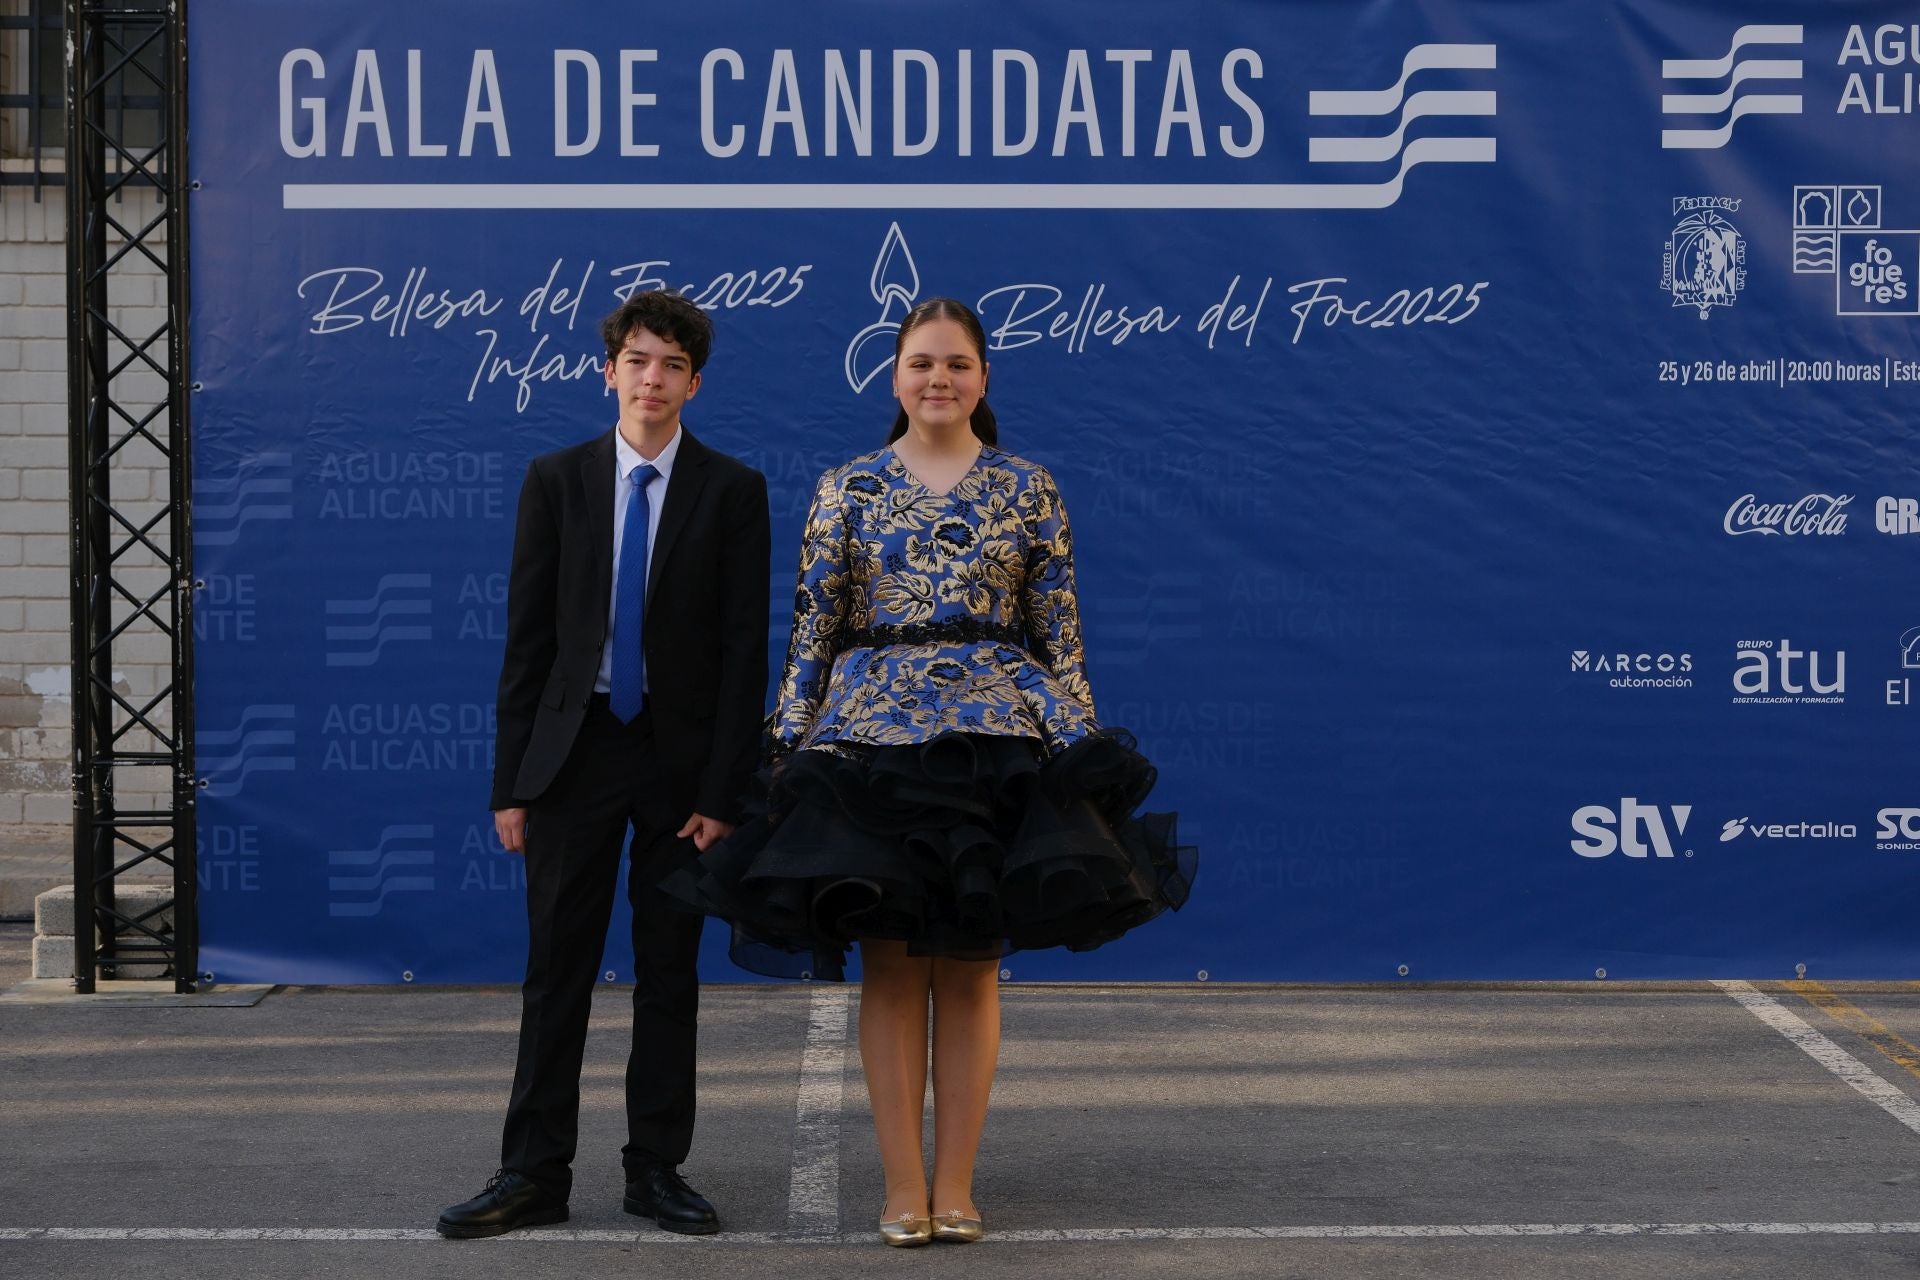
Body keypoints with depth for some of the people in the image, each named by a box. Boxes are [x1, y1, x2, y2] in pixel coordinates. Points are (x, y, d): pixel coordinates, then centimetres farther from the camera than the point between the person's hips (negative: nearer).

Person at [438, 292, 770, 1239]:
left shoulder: (732, 491, 0)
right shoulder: (556, 480, 4)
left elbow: (744, 648, -3)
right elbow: (527, 638, 3)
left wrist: (724, 791, -9)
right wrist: (511, 781, -2)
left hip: (680, 756, -1)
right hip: (574, 748, 1)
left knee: (668, 972, 7)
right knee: (556, 968, 3)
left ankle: (656, 1168, 16)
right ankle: (534, 1175, 9)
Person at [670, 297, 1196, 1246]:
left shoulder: (1027, 489, 7)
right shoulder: (847, 488, 6)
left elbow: (1061, 635, 6)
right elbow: (811, 630, 4)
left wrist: (1082, 747, 0)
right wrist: (785, 751, -1)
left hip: (1000, 739, 0)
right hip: (871, 736, 0)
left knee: (971, 965, 2)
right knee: (891, 964, 0)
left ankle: (955, 1184, 9)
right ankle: (903, 1186, 7)